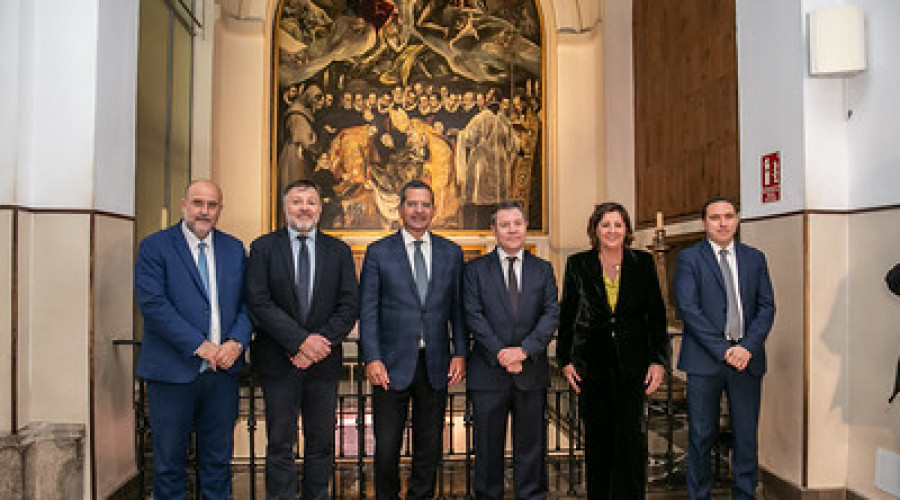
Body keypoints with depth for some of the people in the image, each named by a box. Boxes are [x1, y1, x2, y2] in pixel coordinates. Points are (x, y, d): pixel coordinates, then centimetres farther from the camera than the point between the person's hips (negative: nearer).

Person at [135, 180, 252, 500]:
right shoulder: (154, 246, -3)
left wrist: (236, 342, -10)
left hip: (223, 369, 3)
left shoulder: (234, 249, 10)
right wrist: (199, 346, -18)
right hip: (173, 370, -3)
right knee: (169, 459, 10)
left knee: (218, 460, 13)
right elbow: (152, 304, -13)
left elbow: (247, 302, 8)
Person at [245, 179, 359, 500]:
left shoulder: (338, 251, 7)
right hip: (278, 362, -2)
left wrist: (322, 342, -13)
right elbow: (259, 303, -9)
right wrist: (301, 340, -17)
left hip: (324, 360, 2)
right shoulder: (264, 247, 2)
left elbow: (349, 305, 1)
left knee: (321, 443, 10)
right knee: (280, 444, 6)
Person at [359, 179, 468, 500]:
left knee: (430, 446, 12)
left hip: (436, 364, 2)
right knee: (386, 447, 4)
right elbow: (367, 311, -2)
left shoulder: (451, 252, 8)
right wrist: (372, 359, -9)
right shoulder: (378, 252, 1)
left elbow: (458, 308, 9)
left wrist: (460, 353, 0)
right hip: (393, 364, -2)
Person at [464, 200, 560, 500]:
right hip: (488, 371, -1)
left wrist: (525, 349, -13)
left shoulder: (543, 269, 8)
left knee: (531, 443, 10)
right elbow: (473, 315, -5)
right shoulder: (476, 269, 3)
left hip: (531, 370, 2)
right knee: (488, 445, 7)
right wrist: (500, 353, -14)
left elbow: (552, 314, 0)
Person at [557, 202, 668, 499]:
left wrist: (658, 360, -2)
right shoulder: (578, 264, 3)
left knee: (631, 435, -2)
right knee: (596, 436, 9)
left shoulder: (643, 263, 4)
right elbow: (566, 316, 6)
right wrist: (566, 360, 2)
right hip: (591, 361, 1)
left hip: (632, 362, 0)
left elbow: (656, 315, 4)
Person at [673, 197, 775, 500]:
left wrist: (747, 347, -8)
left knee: (746, 435, 9)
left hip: (747, 358, 3)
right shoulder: (689, 258, 1)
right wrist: (722, 350, -12)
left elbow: (767, 306, 7)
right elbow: (688, 308, -7)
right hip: (705, 359, -3)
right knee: (701, 435, 4)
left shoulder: (754, 258, 12)